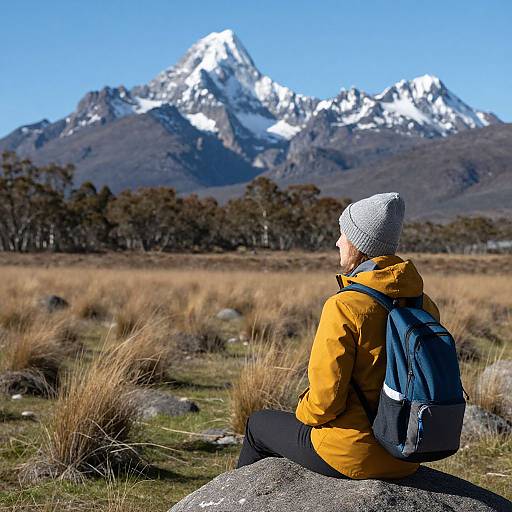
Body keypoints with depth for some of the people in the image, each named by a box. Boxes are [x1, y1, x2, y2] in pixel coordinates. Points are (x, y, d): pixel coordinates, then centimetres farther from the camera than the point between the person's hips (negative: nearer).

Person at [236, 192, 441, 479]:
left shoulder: (345, 307, -22)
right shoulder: (425, 304, -1)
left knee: (258, 424, 22)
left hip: (351, 457, -7)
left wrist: (304, 411, 0)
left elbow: (325, 402, -22)